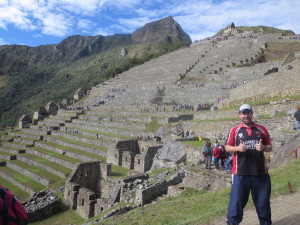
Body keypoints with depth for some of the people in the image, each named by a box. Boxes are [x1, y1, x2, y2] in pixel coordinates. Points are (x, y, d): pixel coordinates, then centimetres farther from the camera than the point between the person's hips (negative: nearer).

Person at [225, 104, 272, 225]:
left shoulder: (262, 129, 9)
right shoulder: (234, 130, 3)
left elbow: (270, 147, 11)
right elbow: (227, 147, 2)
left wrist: (263, 147, -11)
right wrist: (237, 148, -17)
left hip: (260, 172, 3)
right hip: (240, 172, -2)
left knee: (263, 202, 14)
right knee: (237, 200, 0)